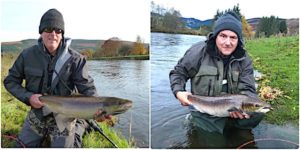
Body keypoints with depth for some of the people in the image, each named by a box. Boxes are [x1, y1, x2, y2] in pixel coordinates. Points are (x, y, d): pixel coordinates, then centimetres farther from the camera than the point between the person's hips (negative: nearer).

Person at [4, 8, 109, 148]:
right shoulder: (28, 55, -6)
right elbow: (10, 81, 3)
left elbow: (87, 88, -17)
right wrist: (28, 97, -15)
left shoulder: (75, 59, -14)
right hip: (36, 115, 3)